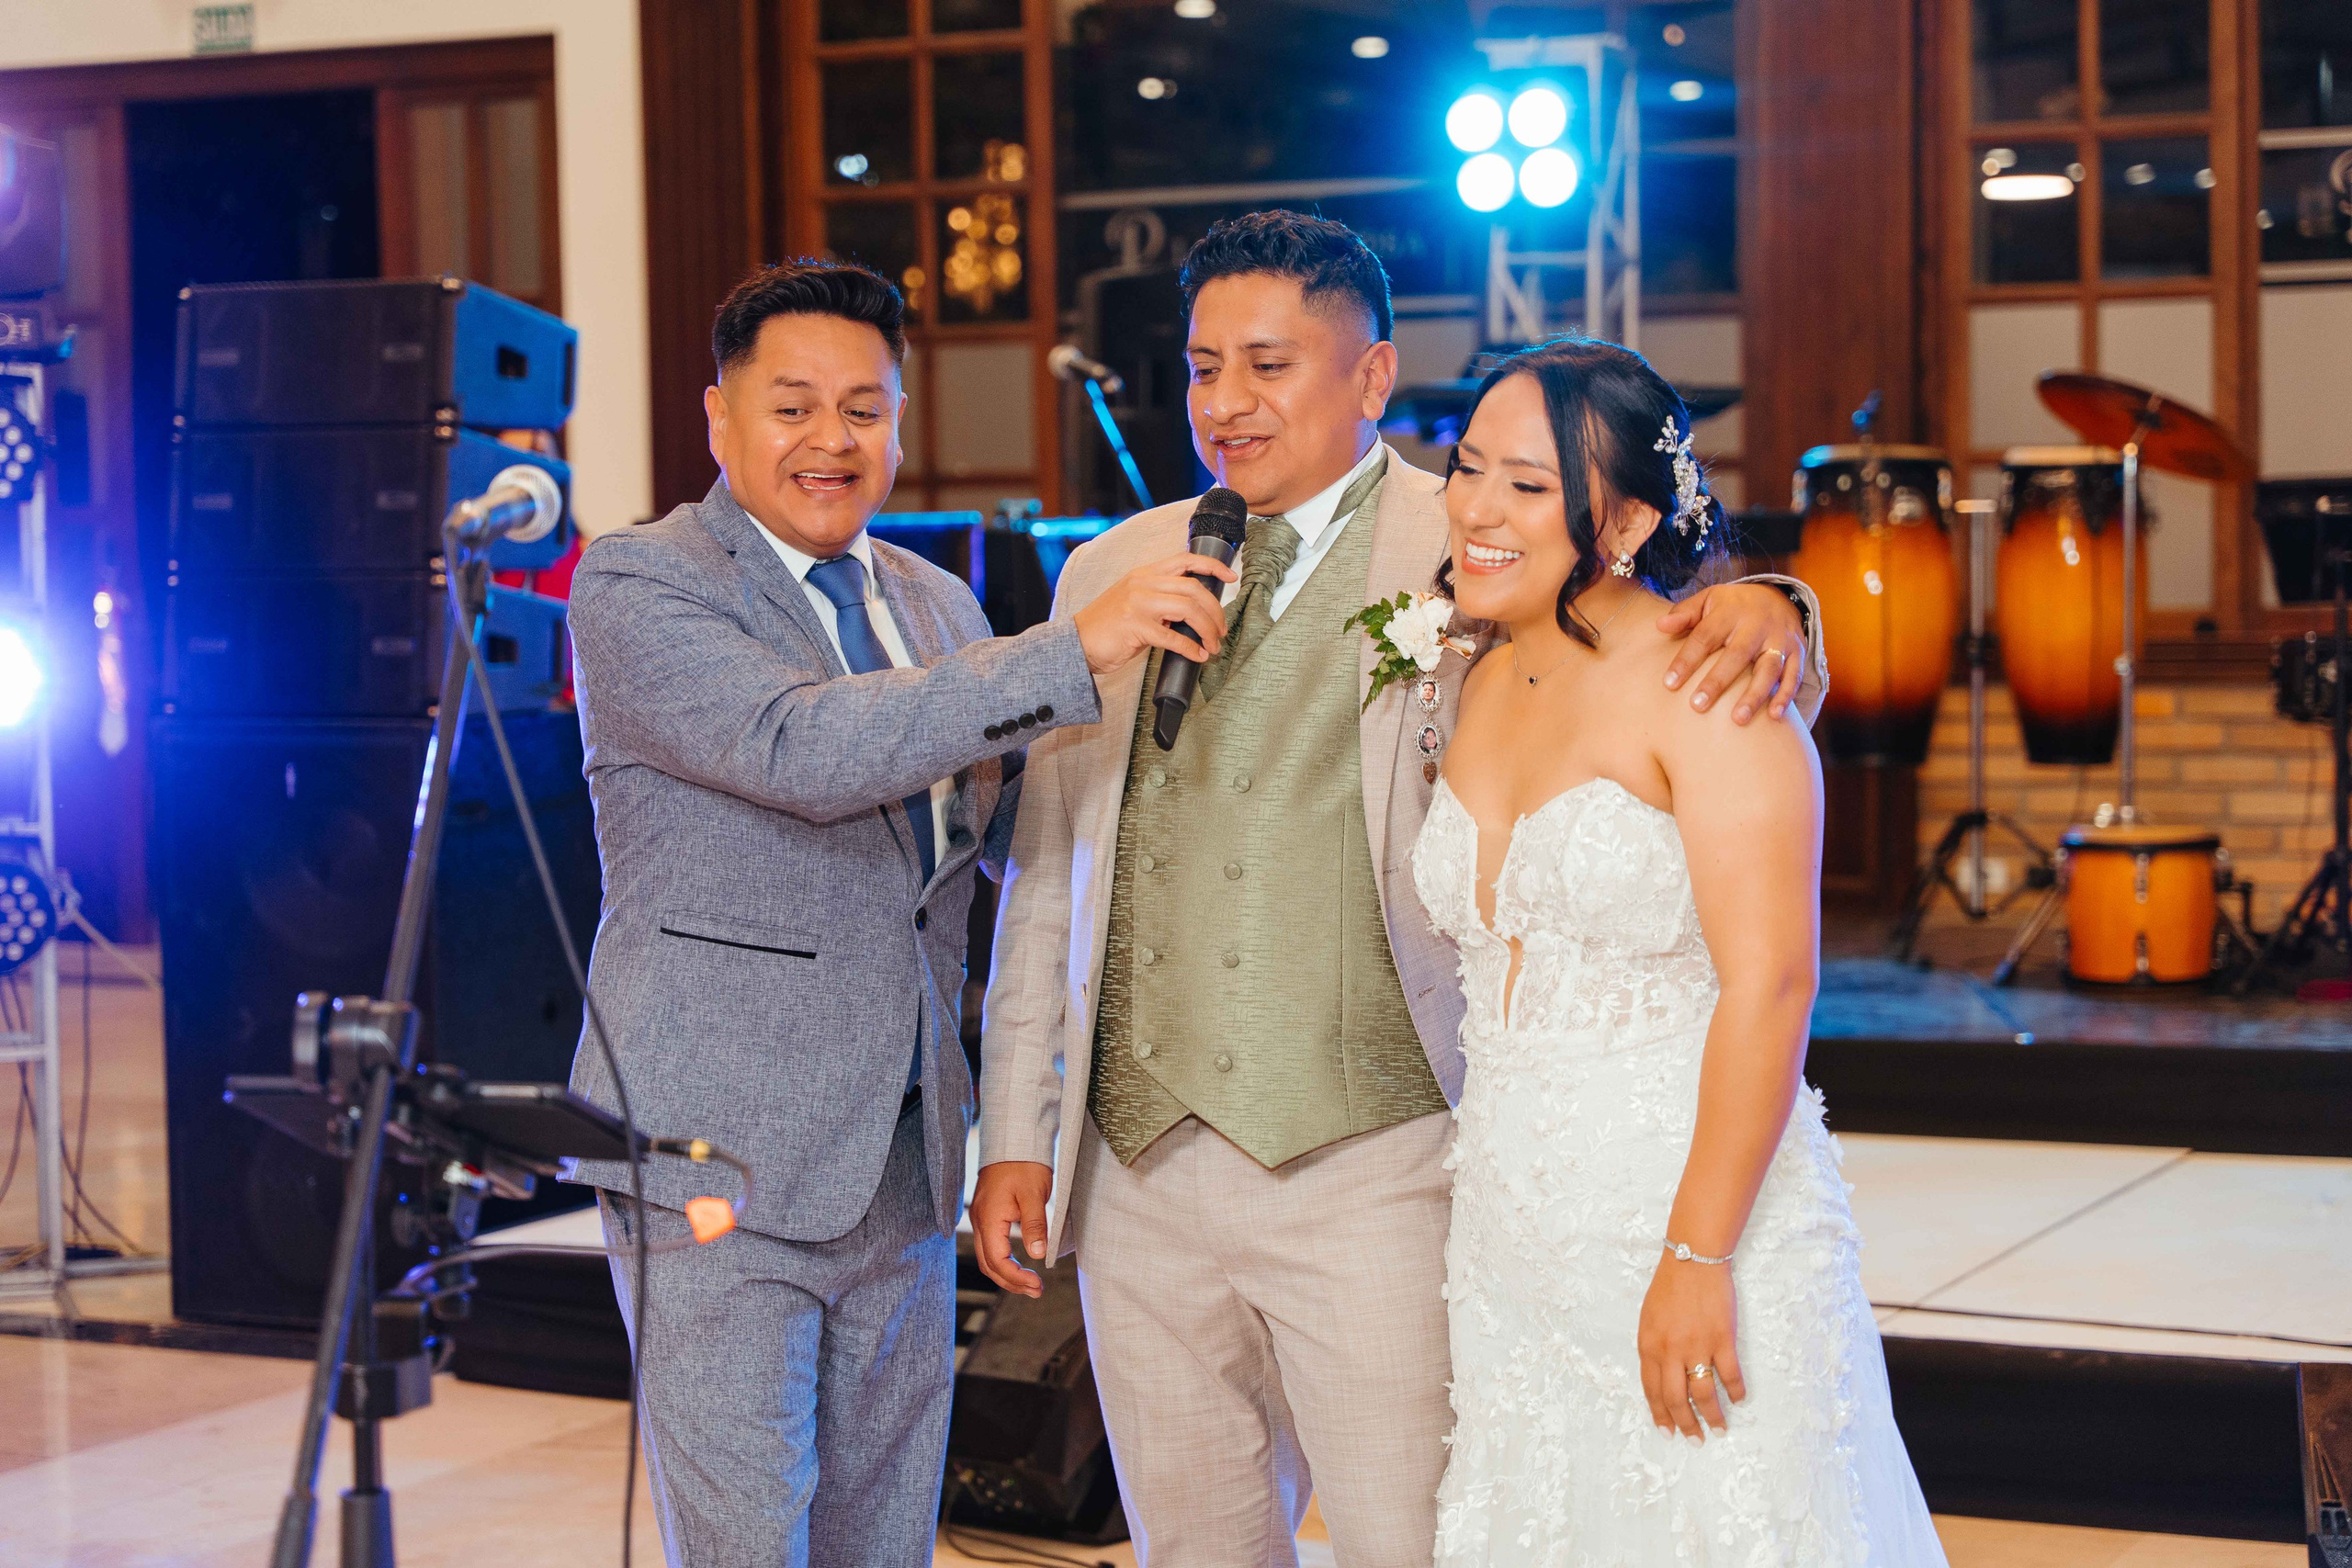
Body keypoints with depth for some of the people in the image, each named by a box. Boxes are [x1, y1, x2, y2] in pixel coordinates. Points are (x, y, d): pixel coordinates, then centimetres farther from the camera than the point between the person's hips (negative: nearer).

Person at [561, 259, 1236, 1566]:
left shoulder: (937, 604, 14)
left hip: (907, 1159, 7)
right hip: (720, 1160, -7)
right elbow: (804, 749, -26)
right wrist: (1076, 649, -28)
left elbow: (1024, 843, 23)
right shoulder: (639, 584, -8)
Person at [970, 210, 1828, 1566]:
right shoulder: (1112, 574, 12)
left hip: (1370, 1173, -4)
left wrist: (1763, 613, -23)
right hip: (1139, 1174, 4)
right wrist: (1015, 1135, 12)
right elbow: (1048, 875, 15)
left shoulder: (1479, 557, -1)